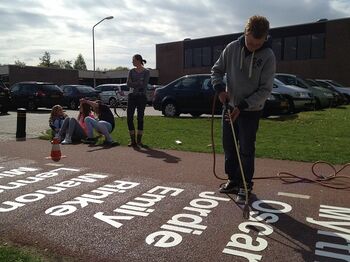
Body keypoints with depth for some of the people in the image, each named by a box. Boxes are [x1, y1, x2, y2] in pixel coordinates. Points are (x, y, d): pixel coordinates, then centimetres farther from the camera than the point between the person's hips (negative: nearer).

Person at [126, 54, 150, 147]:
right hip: (132, 96, 4)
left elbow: (144, 85, -13)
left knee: (140, 118, 1)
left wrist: (134, 84, -8)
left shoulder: (146, 72, -1)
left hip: (141, 97, -3)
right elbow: (128, 84, -4)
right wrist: (139, 83, -13)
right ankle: (132, 140, 5)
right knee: (129, 117, -3)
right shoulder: (131, 71, 9)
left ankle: (139, 140, 12)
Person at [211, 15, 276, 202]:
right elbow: (217, 70, 6)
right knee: (229, 146, 11)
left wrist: (242, 106, -22)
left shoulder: (268, 57, -15)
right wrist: (219, 88, -13)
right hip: (230, 107, 4)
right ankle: (233, 181, 26)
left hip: (251, 111, -4)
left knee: (246, 150, 0)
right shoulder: (232, 48, -7)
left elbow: (265, 90, -15)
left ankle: (245, 185, 16)